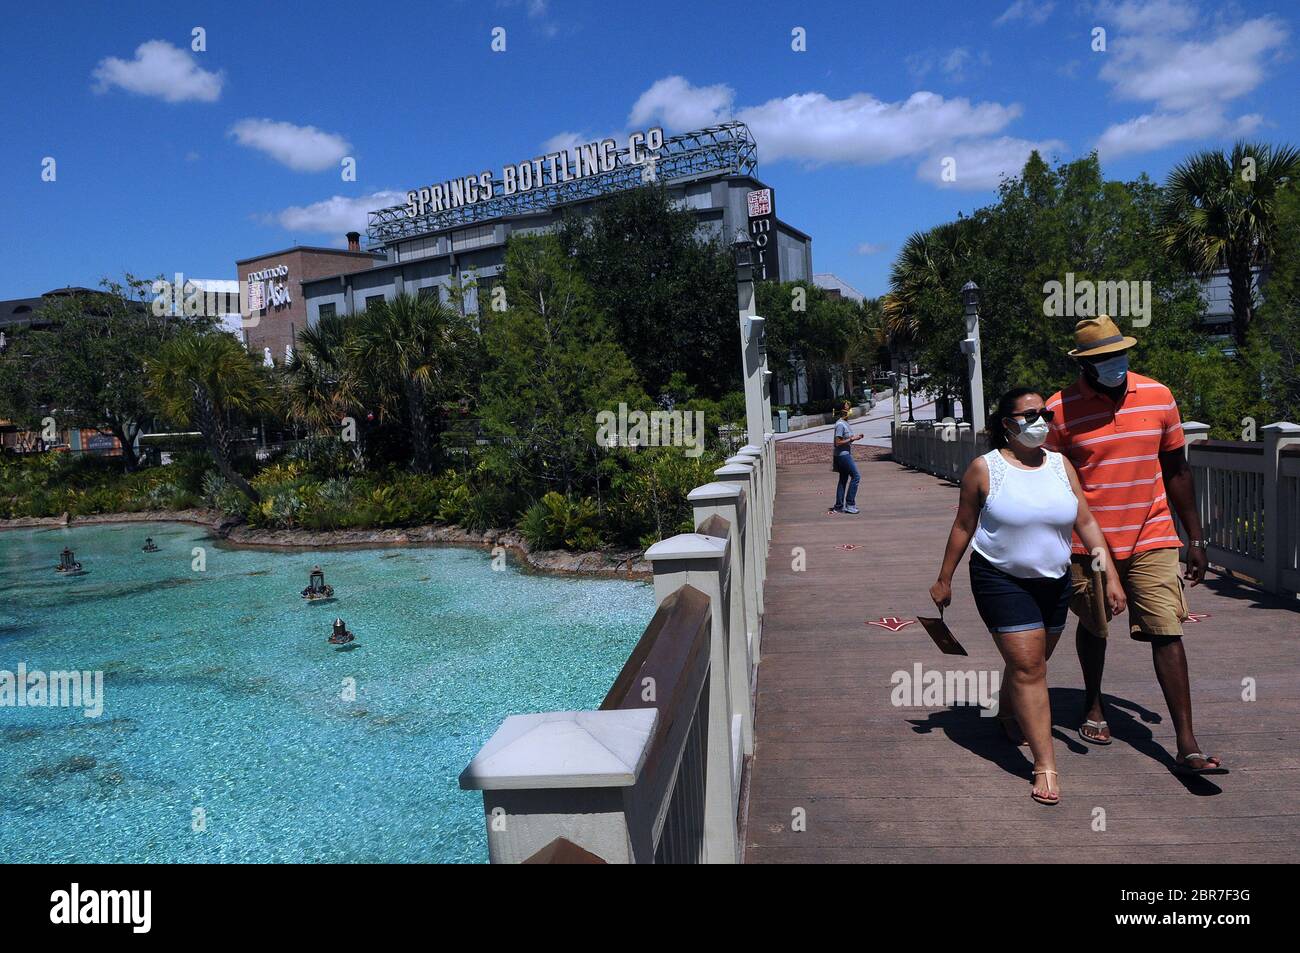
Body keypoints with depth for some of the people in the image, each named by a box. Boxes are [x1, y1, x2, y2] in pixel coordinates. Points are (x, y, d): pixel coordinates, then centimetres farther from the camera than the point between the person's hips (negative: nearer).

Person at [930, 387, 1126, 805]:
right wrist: (944, 579, 1)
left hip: (1054, 582, 5)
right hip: (1002, 580, -5)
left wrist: (1110, 577, -4)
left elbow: (1087, 523, 2)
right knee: (1027, 666, -9)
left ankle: (1008, 715, 46)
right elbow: (963, 527, -2)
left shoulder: (1060, 464, 2)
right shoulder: (984, 468, -9)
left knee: (1032, 662, 17)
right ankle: (1045, 765, -4)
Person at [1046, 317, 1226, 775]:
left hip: (1152, 539, 2)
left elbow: (1176, 470, 9)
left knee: (1167, 633, -5)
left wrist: (1195, 538, 9)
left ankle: (1187, 745, -1)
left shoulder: (1158, 397, 1)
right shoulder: (1060, 410, -9)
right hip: (1087, 545, -1)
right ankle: (1093, 706, 41)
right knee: (1093, 627, 16)